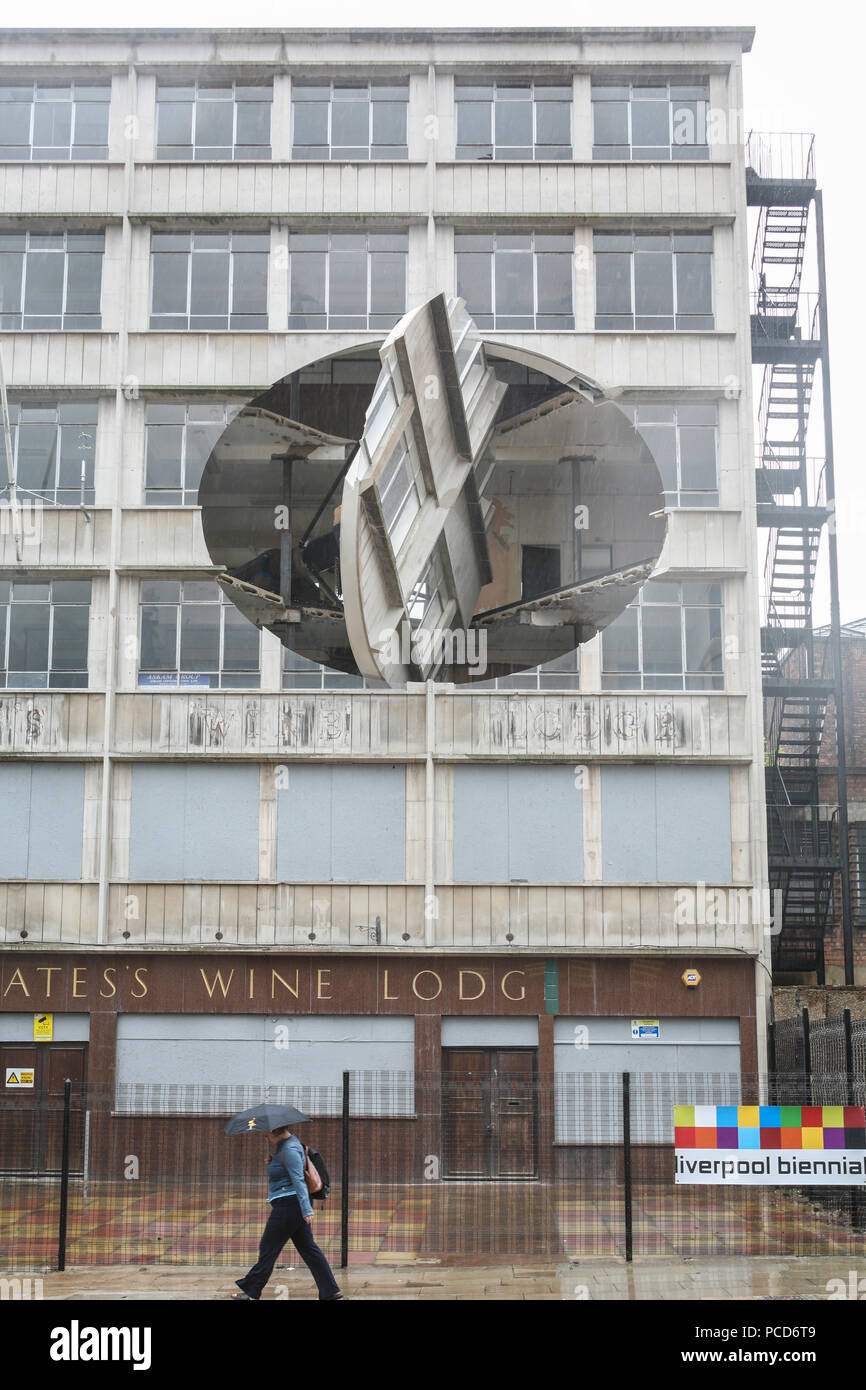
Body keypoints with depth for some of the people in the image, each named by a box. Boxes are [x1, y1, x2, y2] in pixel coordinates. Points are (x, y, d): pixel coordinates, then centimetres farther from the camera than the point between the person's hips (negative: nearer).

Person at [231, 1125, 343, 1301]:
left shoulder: (290, 1149, -18)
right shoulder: (286, 1142, 13)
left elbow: (298, 1180, -24)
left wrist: (306, 1210, -28)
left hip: (288, 1204, -10)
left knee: (268, 1248, 2)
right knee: (308, 1248, 9)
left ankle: (251, 1292, 14)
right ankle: (330, 1291, 7)